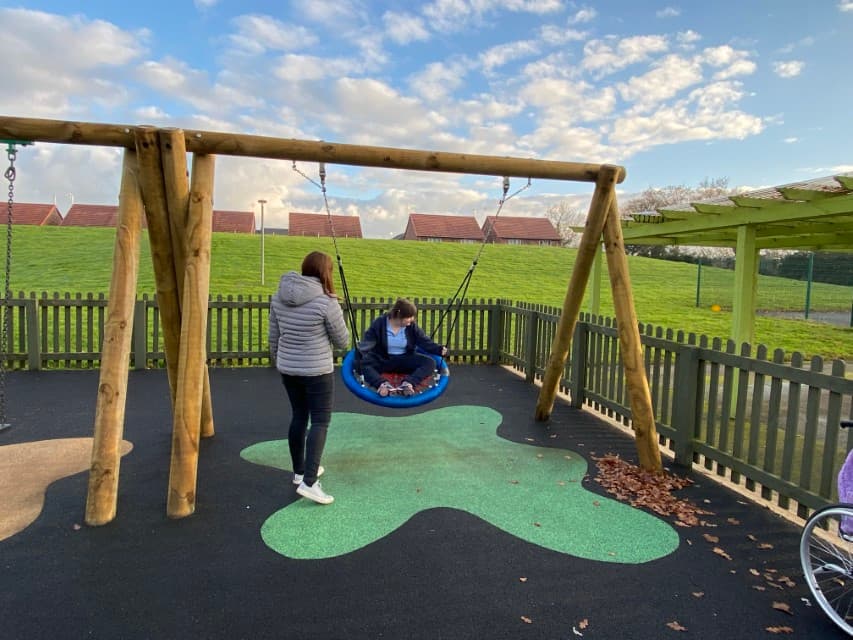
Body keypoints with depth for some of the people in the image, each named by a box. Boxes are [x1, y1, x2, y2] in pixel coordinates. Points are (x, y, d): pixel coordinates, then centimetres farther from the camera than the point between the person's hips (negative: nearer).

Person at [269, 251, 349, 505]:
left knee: (299, 417, 19)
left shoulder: (279, 297, 1)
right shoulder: (327, 302, -18)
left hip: (288, 368, 7)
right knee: (320, 422, 2)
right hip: (316, 370, -6)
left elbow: (274, 337, 9)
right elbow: (342, 342, -8)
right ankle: (308, 482, -4)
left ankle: (299, 471, 32)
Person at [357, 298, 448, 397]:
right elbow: (367, 343, -15)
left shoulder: (412, 326, -4)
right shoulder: (379, 324, -11)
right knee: (362, 363, -31)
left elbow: (426, 342, -6)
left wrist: (440, 349, -22)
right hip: (382, 360, -2)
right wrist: (361, 353, -36)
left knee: (430, 362, -22)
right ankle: (383, 384, -49)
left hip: (404, 360, 2)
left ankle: (408, 383, -41)